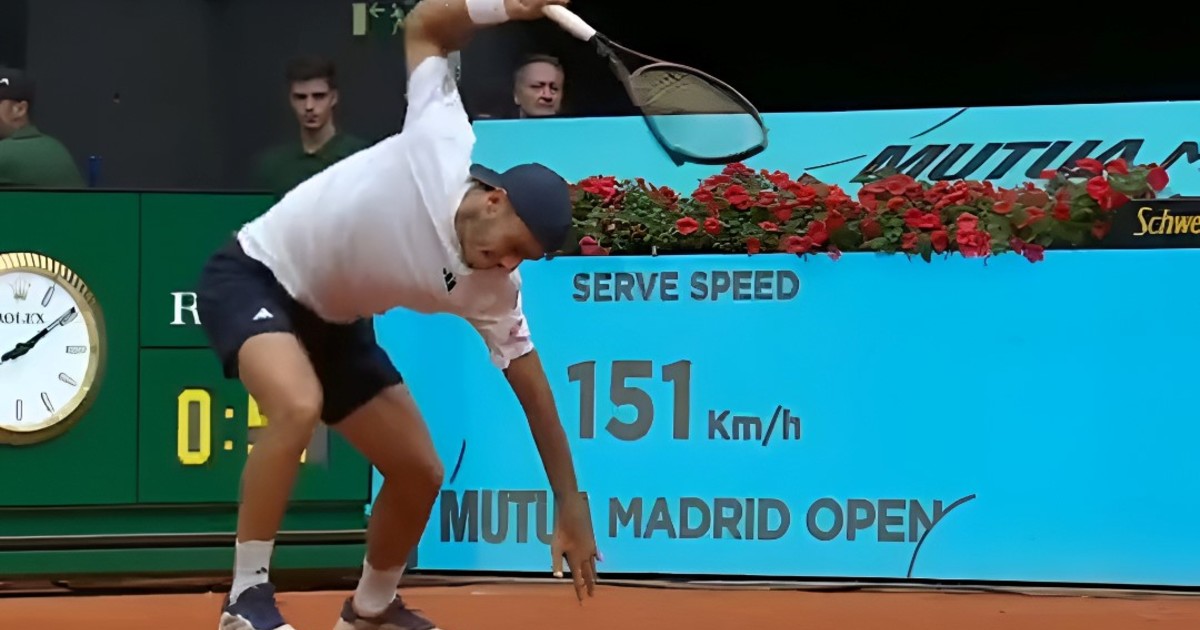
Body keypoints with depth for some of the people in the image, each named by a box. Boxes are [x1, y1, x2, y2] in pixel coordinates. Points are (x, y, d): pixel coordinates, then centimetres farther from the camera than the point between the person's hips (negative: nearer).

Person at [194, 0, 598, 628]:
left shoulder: (490, 290, -13)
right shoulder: (441, 150, -27)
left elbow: (535, 393, -4)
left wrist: (571, 509, -6)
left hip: (333, 321, 7)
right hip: (252, 276, -7)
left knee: (420, 473, 4)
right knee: (299, 406, -35)